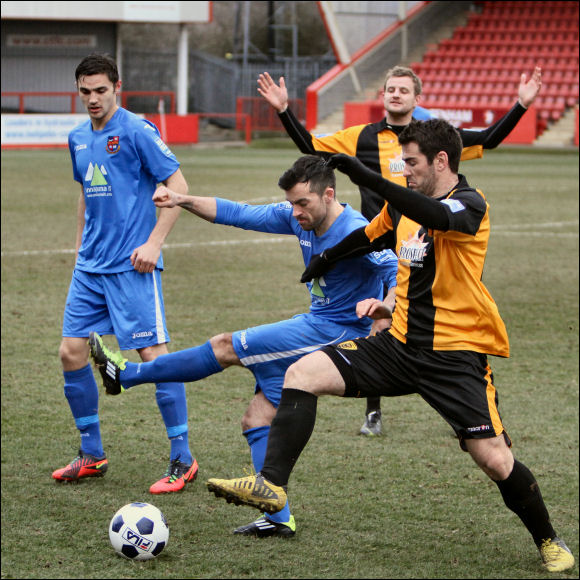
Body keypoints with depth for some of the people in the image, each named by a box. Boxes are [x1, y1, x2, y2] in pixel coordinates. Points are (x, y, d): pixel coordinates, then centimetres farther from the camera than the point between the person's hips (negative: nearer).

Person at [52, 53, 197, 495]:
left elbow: (178, 186, -11)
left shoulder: (136, 131, -10)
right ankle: (92, 455, 17)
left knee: (154, 354, -9)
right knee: (72, 352, 4)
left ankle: (183, 460, -1)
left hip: (131, 266, -8)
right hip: (91, 267, 8)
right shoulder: (78, 138, 13)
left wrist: (153, 243, -16)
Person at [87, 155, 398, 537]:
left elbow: (397, 269, -26)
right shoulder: (298, 218, 3)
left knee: (226, 348, -7)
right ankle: (279, 518, 4)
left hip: (337, 334, -9)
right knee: (258, 419, 5)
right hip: (317, 328, 9)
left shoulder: (355, 233, -21)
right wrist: (183, 201, -2)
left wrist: (386, 306, -44)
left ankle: (127, 374, 6)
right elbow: (239, 215, 7)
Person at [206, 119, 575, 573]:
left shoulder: (470, 204, -13)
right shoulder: (403, 207, 10)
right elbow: (369, 236, 33)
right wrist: (326, 259, 43)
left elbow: (437, 217, -37)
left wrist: (368, 177, -39)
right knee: (303, 374, -10)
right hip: (400, 344, 7)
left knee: (494, 459, -12)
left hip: (457, 354, -6)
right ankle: (271, 484, -14)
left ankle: (548, 541, 14)